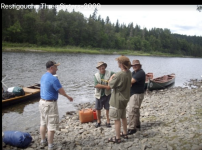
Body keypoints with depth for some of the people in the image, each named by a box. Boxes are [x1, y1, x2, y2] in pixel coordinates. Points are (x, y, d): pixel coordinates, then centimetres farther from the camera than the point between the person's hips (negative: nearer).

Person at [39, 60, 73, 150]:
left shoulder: (43, 76, 6)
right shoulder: (53, 79, -21)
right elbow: (61, 91, -15)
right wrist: (68, 97, 3)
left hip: (42, 102, 9)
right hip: (50, 104, -9)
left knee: (43, 123, 18)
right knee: (52, 125, 1)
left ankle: (43, 142, 31)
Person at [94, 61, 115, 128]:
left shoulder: (110, 73, -7)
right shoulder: (96, 75, -3)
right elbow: (96, 85, -16)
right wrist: (105, 86, -23)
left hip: (107, 94, -1)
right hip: (99, 95, 2)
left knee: (108, 108, 7)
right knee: (98, 109, 11)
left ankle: (108, 121, 22)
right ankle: (98, 121, 29)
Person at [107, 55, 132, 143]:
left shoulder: (119, 75, -28)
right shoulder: (129, 73, -1)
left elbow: (110, 85, -15)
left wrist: (111, 78, 1)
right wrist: (115, 77, 1)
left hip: (117, 100, -9)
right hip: (125, 98, 9)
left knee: (117, 119, 4)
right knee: (123, 117, 23)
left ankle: (117, 138, 16)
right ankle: (124, 133, 37)